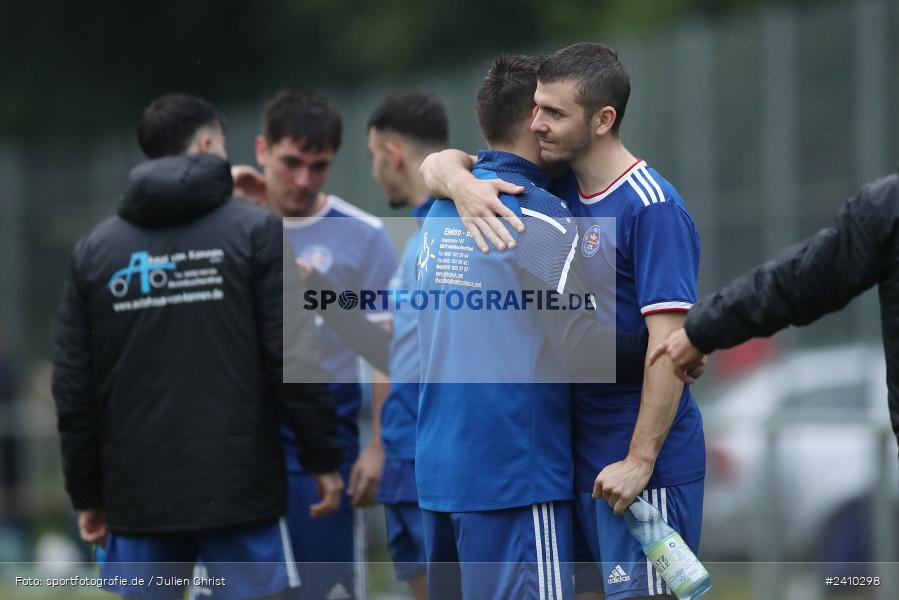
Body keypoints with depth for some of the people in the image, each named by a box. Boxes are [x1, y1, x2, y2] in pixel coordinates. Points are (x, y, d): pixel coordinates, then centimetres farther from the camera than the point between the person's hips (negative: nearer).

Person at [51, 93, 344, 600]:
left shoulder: (95, 248, 9)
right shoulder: (256, 230, -2)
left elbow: (73, 387, 7)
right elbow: (295, 359, -8)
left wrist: (87, 494, 14)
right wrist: (324, 460, 1)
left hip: (138, 496, 3)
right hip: (241, 489, -3)